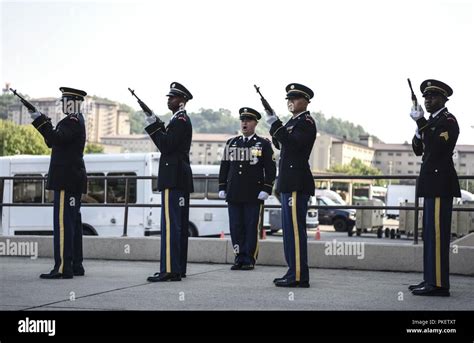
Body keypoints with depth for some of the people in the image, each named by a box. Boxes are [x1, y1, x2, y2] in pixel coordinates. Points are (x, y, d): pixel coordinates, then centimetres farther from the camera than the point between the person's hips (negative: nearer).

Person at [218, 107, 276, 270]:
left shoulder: (264, 144, 2)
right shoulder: (231, 143, 14)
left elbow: (270, 169, -1)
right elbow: (224, 166, 15)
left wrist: (266, 190, -9)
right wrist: (222, 188, 9)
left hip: (254, 195, -4)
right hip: (234, 194, 4)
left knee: (252, 228, -1)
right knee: (236, 227, 5)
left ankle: (249, 260, 5)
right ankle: (239, 258, 11)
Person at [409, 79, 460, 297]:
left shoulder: (448, 121, -8)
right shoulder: (431, 121, 20)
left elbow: (438, 146, -23)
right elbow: (418, 150, 17)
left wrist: (421, 123, -19)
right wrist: (419, 128, 1)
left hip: (440, 185, -10)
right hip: (432, 184, 10)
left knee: (437, 233, -11)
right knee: (430, 234, 12)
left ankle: (438, 284, -10)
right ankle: (431, 280, 17)